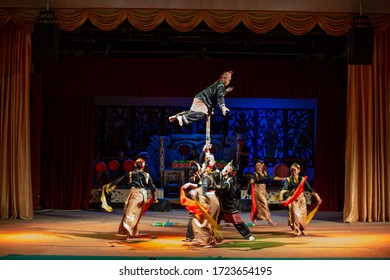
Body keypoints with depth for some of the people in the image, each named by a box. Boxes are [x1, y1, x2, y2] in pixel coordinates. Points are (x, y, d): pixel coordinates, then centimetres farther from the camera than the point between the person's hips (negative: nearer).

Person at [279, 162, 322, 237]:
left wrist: (317, 196, -8)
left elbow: (309, 189, -1)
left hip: (301, 199, 2)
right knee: (295, 215, -9)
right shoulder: (288, 180, -5)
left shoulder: (302, 179, 0)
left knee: (302, 215, 5)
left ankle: (302, 230, 22)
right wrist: (281, 198, -35)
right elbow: (284, 189, -18)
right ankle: (297, 231, 0)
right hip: (293, 200, -2)